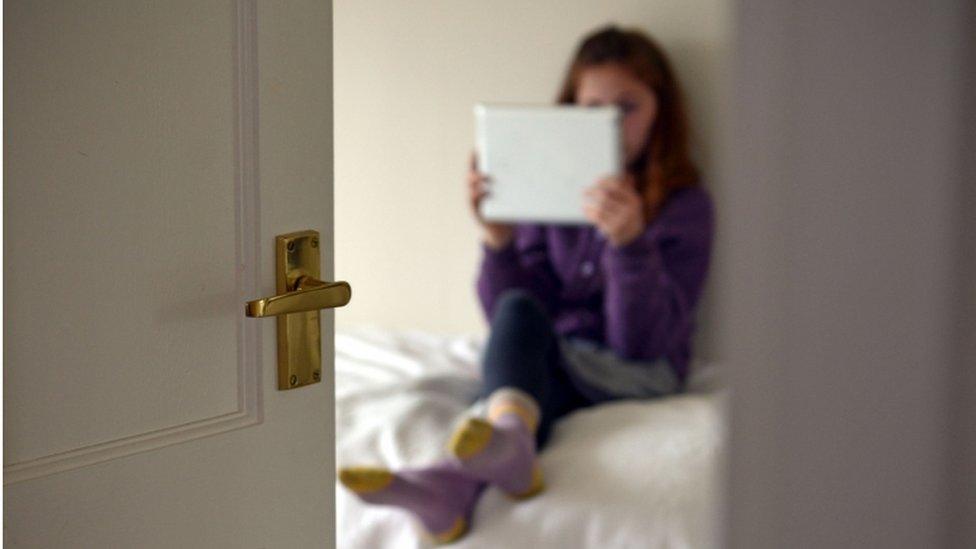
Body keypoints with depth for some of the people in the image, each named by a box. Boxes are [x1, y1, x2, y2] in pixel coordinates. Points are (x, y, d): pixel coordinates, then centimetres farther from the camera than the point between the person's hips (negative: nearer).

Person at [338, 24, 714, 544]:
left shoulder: (685, 204, -5)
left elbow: (643, 341, -14)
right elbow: (512, 307, 3)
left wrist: (630, 241, -30)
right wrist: (497, 238, -16)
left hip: (633, 378, -3)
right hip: (548, 363, 4)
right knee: (517, 308, -28)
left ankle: (457, 477, -59)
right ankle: (507, 439, -59)